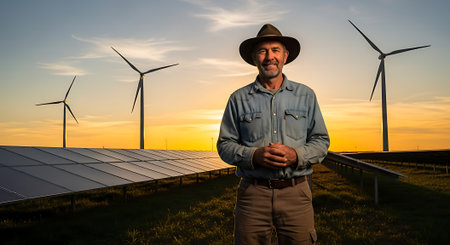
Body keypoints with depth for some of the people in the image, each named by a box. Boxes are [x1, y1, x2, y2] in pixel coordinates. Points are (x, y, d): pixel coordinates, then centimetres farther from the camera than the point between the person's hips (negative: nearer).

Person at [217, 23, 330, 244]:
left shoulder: (306, 95, 9)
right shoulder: (239, 99, 7)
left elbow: (321, 141, 9)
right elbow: (225, 145, 6)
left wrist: (296, 155, -11)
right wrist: (254, 155, -13)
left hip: (296, 193, 1)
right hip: (253, 193, 0)